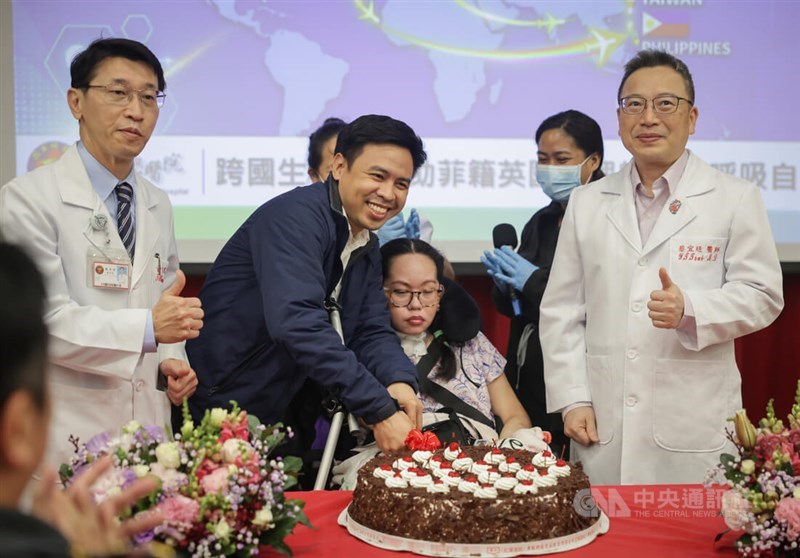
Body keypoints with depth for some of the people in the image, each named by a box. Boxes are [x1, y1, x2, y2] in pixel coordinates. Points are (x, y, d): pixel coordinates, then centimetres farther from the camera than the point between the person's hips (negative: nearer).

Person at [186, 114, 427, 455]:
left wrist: (399, 380, -21)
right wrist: (379, 409, -35)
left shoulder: (368, 248, 7)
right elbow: (297, 322, -33)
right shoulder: (296, 216, -21)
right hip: (211, 412, -8)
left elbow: (372, 331, 3)